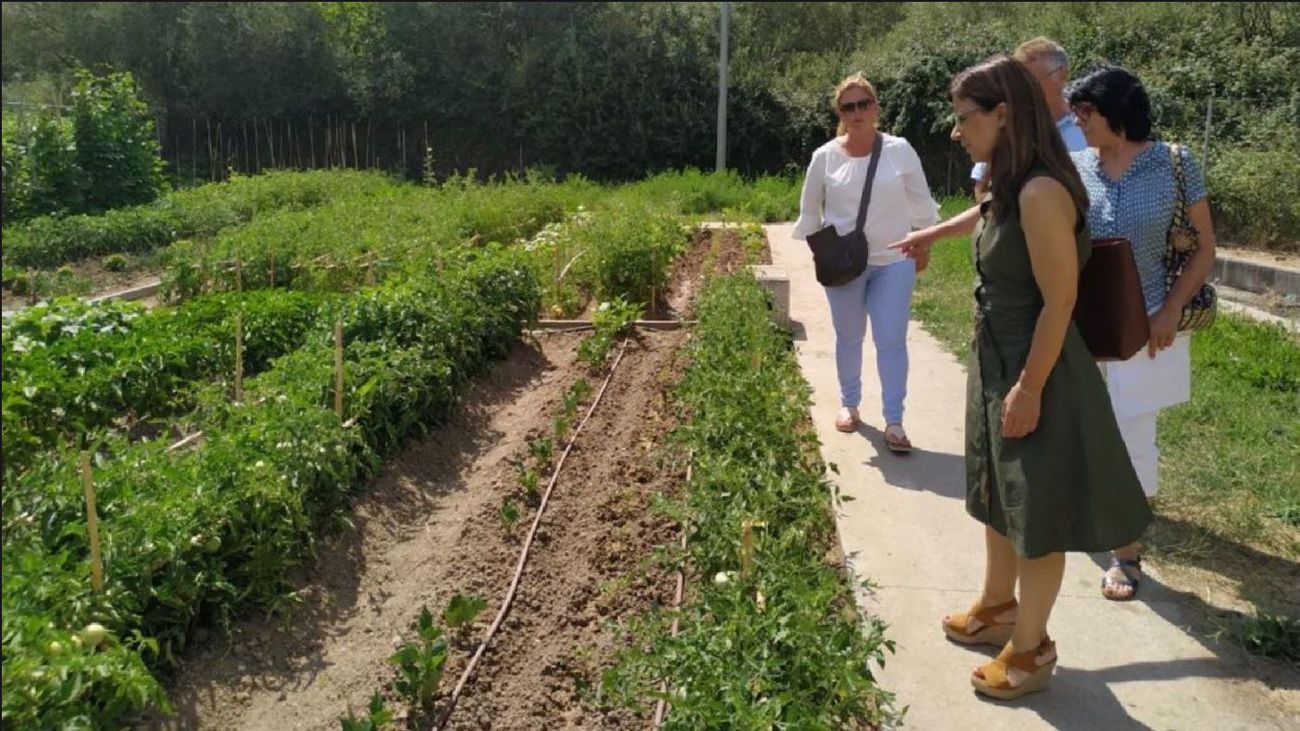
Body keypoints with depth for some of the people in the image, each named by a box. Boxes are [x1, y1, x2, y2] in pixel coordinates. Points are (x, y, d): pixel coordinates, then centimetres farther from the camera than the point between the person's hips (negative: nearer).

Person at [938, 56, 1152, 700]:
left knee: (1037, 514, 6)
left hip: (1035, 371, -10)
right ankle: (996, 609, 41)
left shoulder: (1040, 193, -23)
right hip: (996, 361, 10)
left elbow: (1059, 300, -23)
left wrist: (1029, 390, -20)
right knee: (998, 496, 22)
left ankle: (1031, 648, 23)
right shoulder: (1002, 187, 6)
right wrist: (1000, 375, 18)